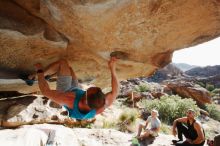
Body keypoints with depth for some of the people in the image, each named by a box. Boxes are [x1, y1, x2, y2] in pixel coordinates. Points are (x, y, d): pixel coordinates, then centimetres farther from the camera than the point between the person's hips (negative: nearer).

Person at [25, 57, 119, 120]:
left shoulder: (70, 100, -49)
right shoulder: (99, 109, -40)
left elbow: (46, 91, -36)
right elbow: (115, 92, -24)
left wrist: (39, 71, -23)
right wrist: (112, 69, -27)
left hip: (64, 92, -3)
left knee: (63, 63, 1)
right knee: (68, 68, 22)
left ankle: (39, 74, 26)